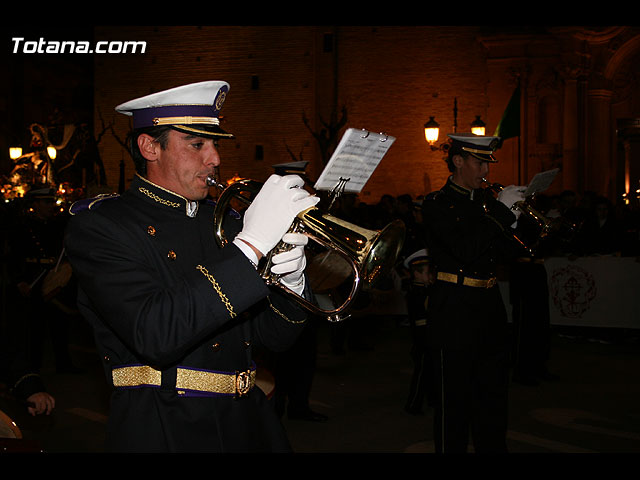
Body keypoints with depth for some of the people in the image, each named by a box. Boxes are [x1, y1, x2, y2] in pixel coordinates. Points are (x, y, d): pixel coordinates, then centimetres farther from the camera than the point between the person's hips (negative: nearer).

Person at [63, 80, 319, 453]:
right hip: (164, 434, -5)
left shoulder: (224, 220, 9)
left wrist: (290, 282, -11)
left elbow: (276, 337, 10)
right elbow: (154, 335, -23)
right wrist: (250, 244, -24)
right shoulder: (99, 224, -8)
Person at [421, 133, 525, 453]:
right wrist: (502, 211, -19)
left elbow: (505, 251, 13)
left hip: (490, 307, 7)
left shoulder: (486, 200, 13)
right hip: (455, 312, -7)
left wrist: (513, 221, -4)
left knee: (493, 396, 16)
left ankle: (492, 447, 28)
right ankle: (450, 448, 11)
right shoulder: (438, 204, -7)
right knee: (454, 399, 1)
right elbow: (465, 250, -22)